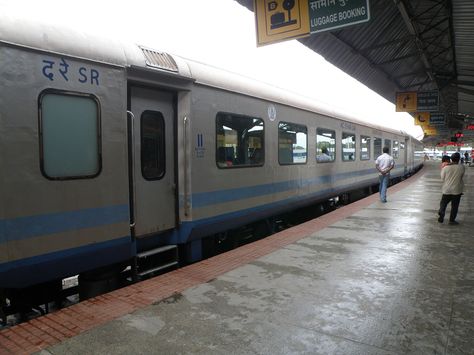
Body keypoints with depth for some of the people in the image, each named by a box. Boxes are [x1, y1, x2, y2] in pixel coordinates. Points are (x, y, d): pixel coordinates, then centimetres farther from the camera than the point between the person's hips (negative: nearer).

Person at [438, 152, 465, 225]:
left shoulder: (446, 167, -10)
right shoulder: (462, 167, -11)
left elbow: (442, 178, 0)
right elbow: (461, 176, 3)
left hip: (447, 190, 1)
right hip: (457, 190, -1)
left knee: (443, 203, 16)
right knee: (454, 206, 11)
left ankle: (441, 216, 10)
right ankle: (452, 220, 18)